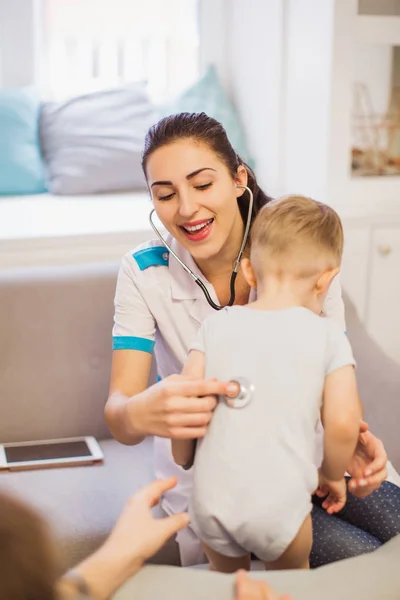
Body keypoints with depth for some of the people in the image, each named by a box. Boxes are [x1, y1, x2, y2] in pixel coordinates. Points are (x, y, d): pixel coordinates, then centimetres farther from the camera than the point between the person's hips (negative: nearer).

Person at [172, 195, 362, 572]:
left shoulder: (216, 325, 1)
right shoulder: (328, 336, -4)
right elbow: (343, 424, -10)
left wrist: (183, 461, 17)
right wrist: (332, 474, 10)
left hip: (212, 500, 2)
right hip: (281, 504, -2)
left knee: (225, 578, 31)